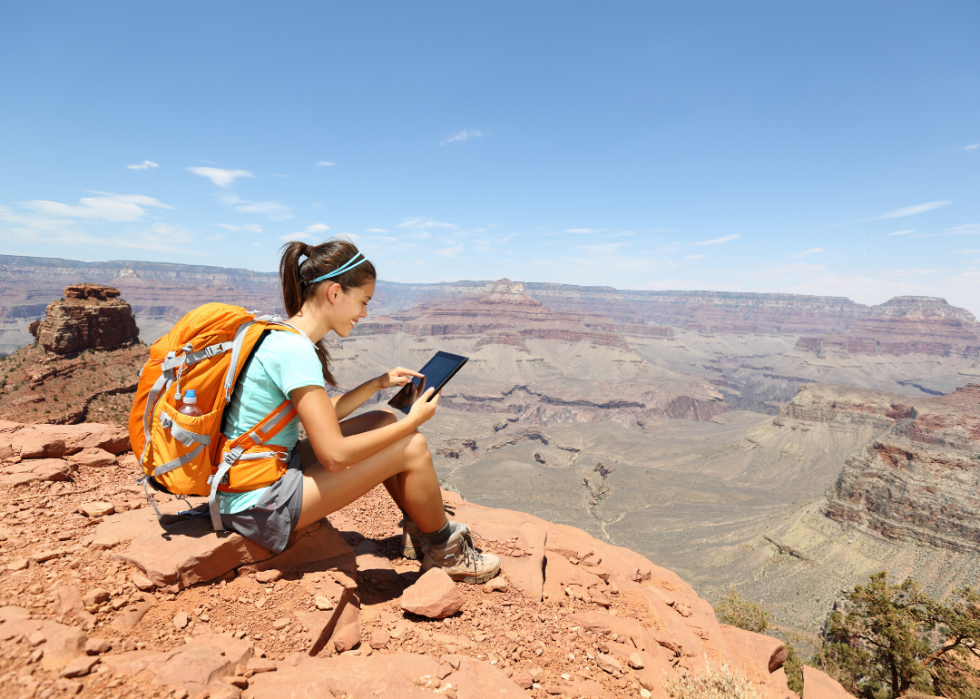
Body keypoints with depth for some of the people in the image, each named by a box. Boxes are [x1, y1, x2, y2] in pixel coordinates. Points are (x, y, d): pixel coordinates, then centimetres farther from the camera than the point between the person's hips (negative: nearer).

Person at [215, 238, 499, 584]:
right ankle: (447, 553, 14)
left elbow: (321, 417, 13)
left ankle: (419, 532, 22)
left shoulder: (281, 335, 5)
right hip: (258, 507, -10)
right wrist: (412, 420, -16)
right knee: (412, 447, -11)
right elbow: (334, 454, -26)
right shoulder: (295, 350, -25)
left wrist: (378, 383, 10)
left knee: (383, 422, 11)